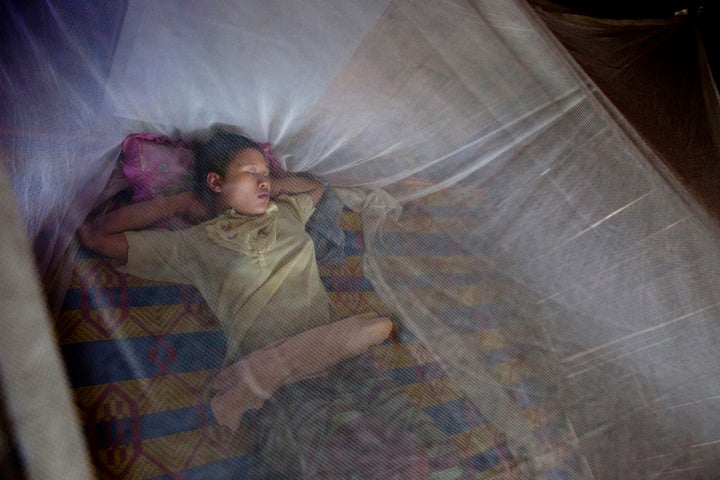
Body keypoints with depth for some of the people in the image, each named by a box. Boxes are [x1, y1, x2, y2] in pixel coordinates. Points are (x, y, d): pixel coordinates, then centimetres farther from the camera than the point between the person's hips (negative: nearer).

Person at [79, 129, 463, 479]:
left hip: (344, 359, 4)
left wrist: (268, 189, 29)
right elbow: (93, 235, 14)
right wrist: (178, 202, 18)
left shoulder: (286, 214, 26)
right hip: (278, 387, -4)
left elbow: (315, 185, 49)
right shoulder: (192, 245, 13)